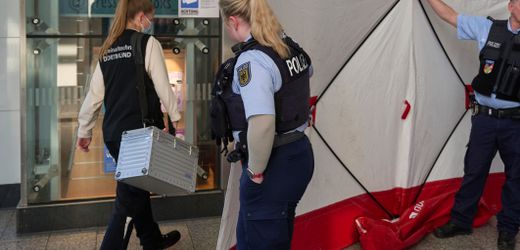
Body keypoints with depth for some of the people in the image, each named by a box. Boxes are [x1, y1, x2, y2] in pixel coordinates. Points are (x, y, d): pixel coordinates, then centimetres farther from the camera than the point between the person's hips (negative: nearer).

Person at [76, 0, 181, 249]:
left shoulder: (107, 49, 11)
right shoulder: (148, 43, -7)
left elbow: (94, 94, 11)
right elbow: (163, 87, -9)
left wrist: (84, 130, 17)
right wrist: (176, 118, 1)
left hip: (113, 132, 7)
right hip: (138, 130, -7)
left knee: (137, 186, 20)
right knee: (129, 196, 0)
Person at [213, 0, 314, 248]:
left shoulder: (251, 60, -22)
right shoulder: (291, 48, 6)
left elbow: (261, 123, -34)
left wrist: (256, 170, -19)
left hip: (275, 166, -9)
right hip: (298, 154, 9)